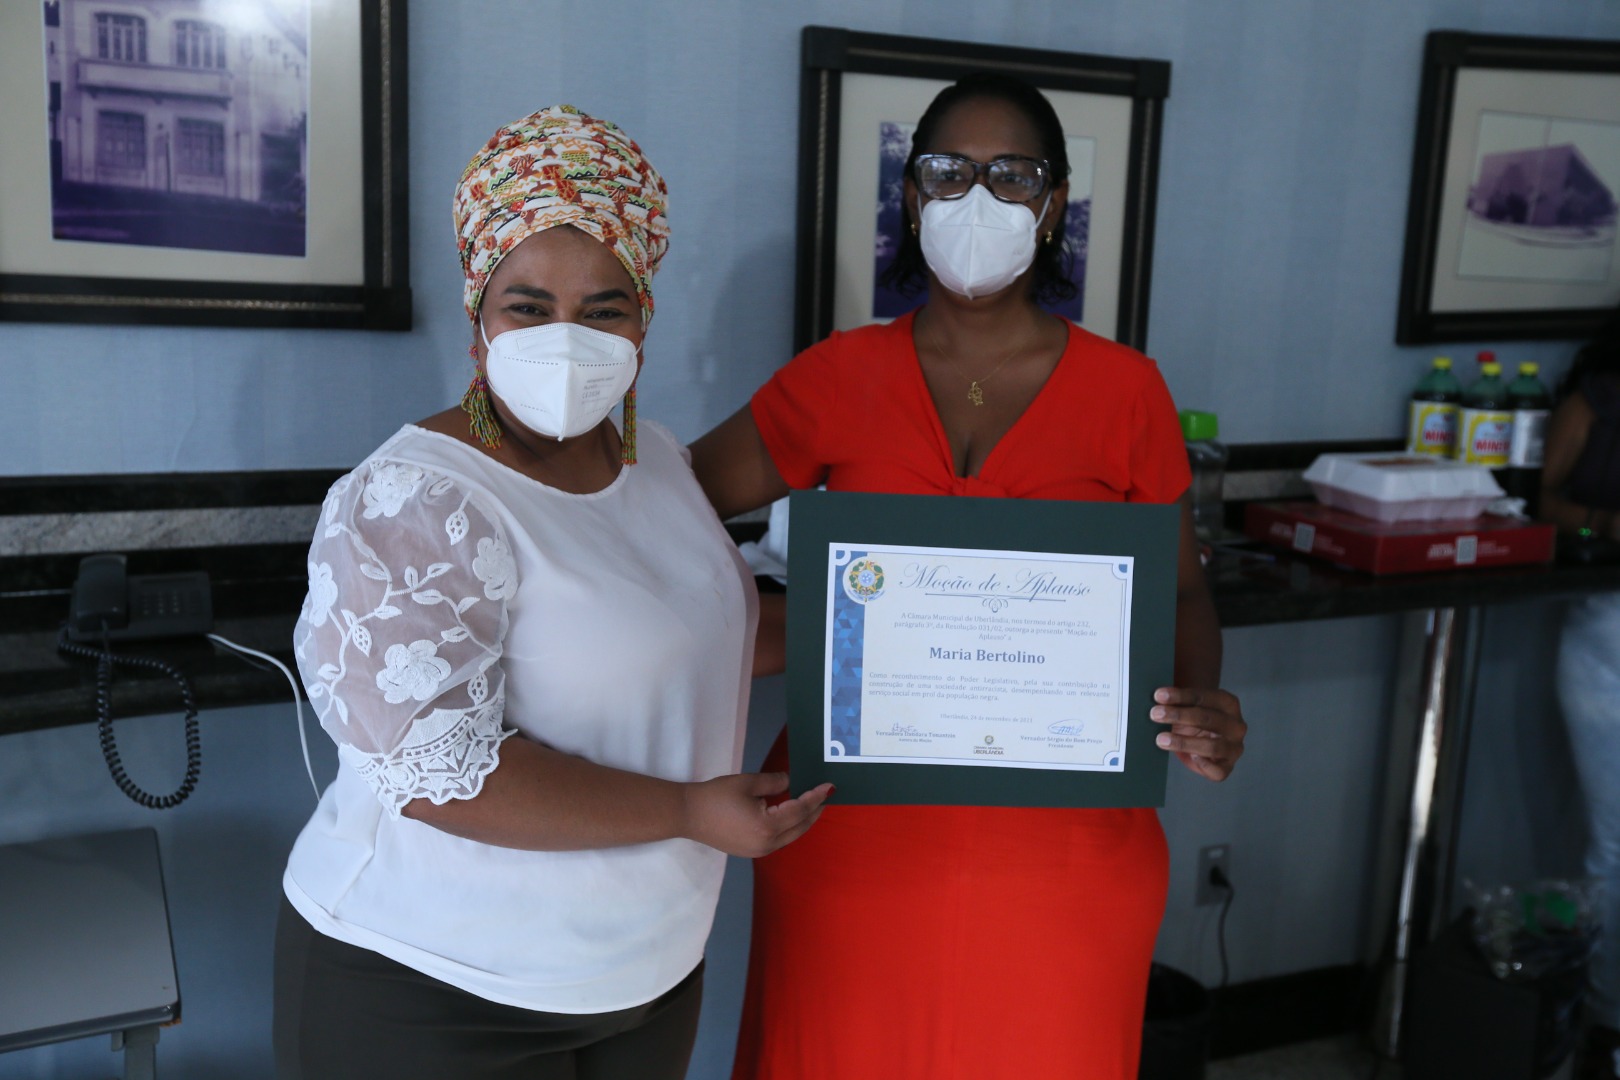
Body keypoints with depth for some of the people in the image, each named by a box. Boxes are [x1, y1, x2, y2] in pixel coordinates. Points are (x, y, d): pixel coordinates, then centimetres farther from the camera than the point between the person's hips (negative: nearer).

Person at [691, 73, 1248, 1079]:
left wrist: (1203, 706, -12)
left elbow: (1181, 588, 8)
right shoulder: (841, 378, 1)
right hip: (856, 832, 1)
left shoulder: (1126, 389, 1)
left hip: (1064, 836, 0)